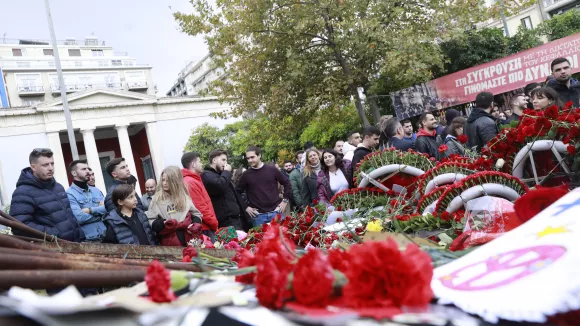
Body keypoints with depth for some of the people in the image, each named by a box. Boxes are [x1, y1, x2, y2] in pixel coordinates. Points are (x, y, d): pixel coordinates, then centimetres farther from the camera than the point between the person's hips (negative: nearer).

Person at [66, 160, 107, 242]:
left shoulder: (96, 190, 12)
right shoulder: (69, 194, -6)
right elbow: (79, 218, -18)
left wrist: (90, 210, -12)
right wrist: (100, 211, -6)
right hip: (86, 240, -5)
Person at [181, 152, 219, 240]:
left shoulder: (194, 180, 17)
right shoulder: (191, 183, -15)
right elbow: (201, 208, -20)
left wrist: (213, 222, 14)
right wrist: (214, 223, -11)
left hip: (205, 227, 10)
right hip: (205, 228, -10)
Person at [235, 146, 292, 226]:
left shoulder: (272, 170, 2)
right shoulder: (246, 175, 2)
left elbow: (287, 183, 10)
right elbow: (237, 192, 10)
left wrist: (285, 200, 3)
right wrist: (245, 207, 3)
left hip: (275, 212, 0)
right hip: (258, 215, 0)